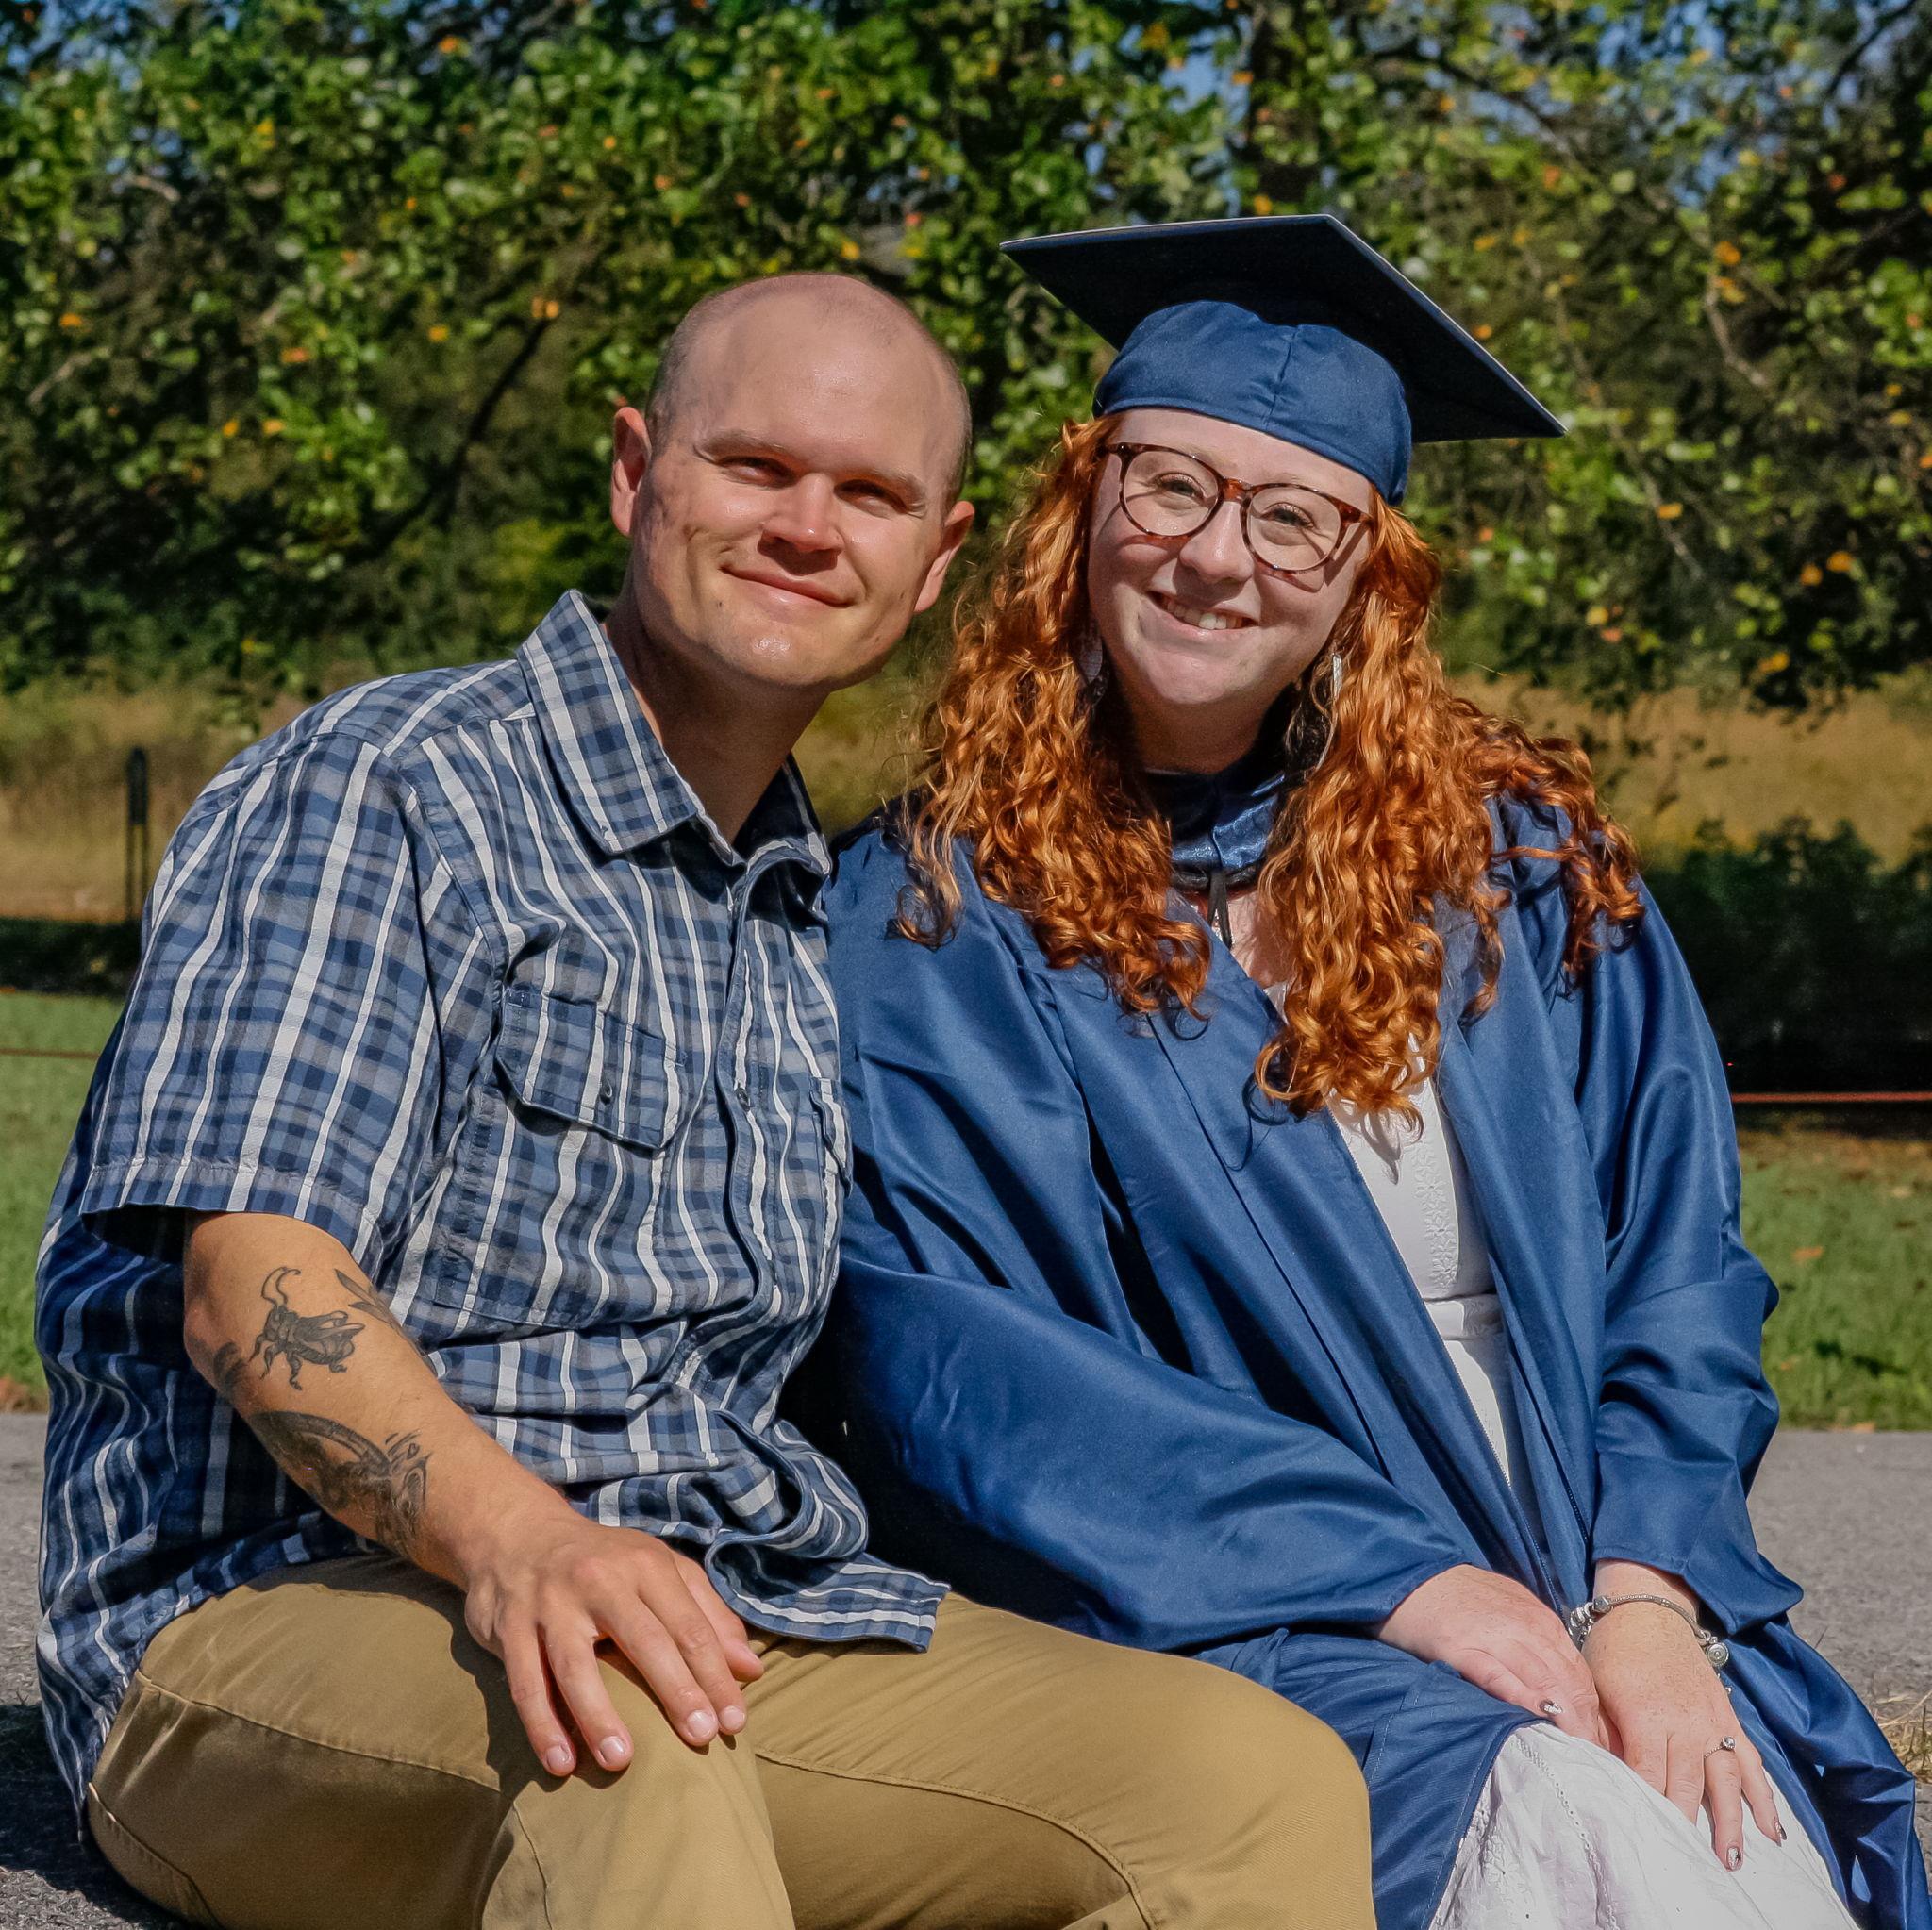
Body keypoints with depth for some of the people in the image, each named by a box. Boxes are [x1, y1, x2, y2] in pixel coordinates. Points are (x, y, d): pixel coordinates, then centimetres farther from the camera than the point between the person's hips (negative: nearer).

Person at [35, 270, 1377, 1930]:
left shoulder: (810, 921, 22)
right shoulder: (382, 792, -2)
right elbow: (253, 1280, -16)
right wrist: (513, 1538, -34)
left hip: (730, 1612, 7)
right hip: (279, 1608, -6)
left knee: (1270, 1779, -18)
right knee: (617, 1731, -41)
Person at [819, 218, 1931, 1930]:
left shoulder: (1519, 859, 11)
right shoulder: (930, 917, 3)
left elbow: (1677, 1271, 9)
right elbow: (949, 1364, -6)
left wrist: (1650, 1601, -9)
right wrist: (1391, 1578, -13)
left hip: (1593, 1609, 3)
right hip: (1216, 1616, -3)